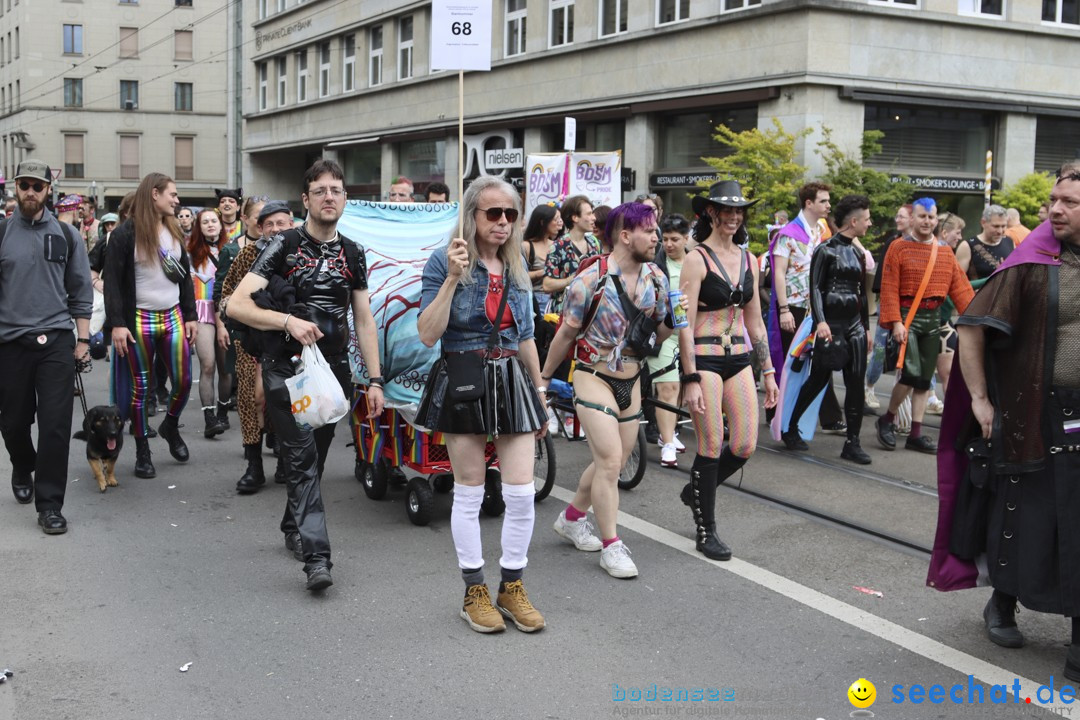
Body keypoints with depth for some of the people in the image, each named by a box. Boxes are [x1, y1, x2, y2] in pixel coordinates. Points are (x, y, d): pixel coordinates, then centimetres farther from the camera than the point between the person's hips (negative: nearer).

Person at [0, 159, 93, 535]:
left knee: (56, 425, -6)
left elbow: (81, 290, 9)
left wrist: (83, 339, 4)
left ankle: (49, 504, 1)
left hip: (56, 341, 0)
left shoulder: (66, 235, 6)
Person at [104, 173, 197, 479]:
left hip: (173, 317, 5)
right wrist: (117, 323, -16)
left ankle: (170, 426, 29)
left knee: (184, 381, 1)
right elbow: (112, 281, -10)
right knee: (141, 387, 2)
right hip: (139, 320, -5)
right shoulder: (126, 233, -6)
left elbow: (186, 277, 16)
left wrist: (191, 315, 9)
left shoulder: (175, 232, 12)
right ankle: (142, 452, 12)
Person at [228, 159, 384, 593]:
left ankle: (293, 529, 35)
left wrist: (375, 380, 6)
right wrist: (288, 320, -26)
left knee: (315, 459, 13)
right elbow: (236, 305, -13)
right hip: (286, 367, -4)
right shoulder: (284, 246, -5)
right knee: (303, 459, -11)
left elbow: (364, 320, 12)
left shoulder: (352, 254, 9)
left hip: (333, 368, 5)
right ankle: (317, 558, -15)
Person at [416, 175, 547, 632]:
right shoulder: (443, 262, -6)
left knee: (522, 492, 0)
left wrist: (540, 396, 17)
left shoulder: (516, 267, 10)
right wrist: (452, 277, -20)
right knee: (470, 492, 5)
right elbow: (428, 334, -14)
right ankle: (474, 592, 19)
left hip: (512, 382, 4)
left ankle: (512, 587, 17)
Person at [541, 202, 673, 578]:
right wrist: (544, 378, 2)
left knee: (612, 463, 13)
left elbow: (660, 332, 9)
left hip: (631, 380, 6)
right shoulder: (591, 280, -15)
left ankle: (572, 518, 35)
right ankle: (611, 545, -1)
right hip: (594, 378, -6)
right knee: (610, 460, -13)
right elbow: (567, 334, -5)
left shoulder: (656, 279, 1)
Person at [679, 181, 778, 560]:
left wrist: (768, 372, 14)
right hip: (705, 358, -6)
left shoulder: (748, 260, 10)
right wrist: (691, 380, -17)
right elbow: (685, 324, -12)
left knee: (745, 446, 2)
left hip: (739, 359, 6)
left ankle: (695, 490, 29)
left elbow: (755, 321, 15)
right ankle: (706, 531, 11)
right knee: (712, 446, -3)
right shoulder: (697, 259, -8)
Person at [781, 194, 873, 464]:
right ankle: (790, 429, 15)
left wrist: (866, 326, 20)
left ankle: (852, 442, 4)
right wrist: (820, 321, -22)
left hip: (855, 325, 7)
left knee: (856, 382, 0)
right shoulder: (826, 250, -5)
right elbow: (815, 288, -11)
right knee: (819, 380, -2)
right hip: (831, 325, -7)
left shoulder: (858, 253, 16)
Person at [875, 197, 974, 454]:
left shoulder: (945, 252, 10)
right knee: (911, 373, -15)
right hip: (907, 316, -5)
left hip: (933, 317, 5)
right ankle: (887, 419, 8)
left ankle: (916, 434, 13)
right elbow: (889, 289, -10)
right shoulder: (899, 248, -5)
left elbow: (960, 286, 6)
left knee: (925, 378, 7)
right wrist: (895, 322, -17)